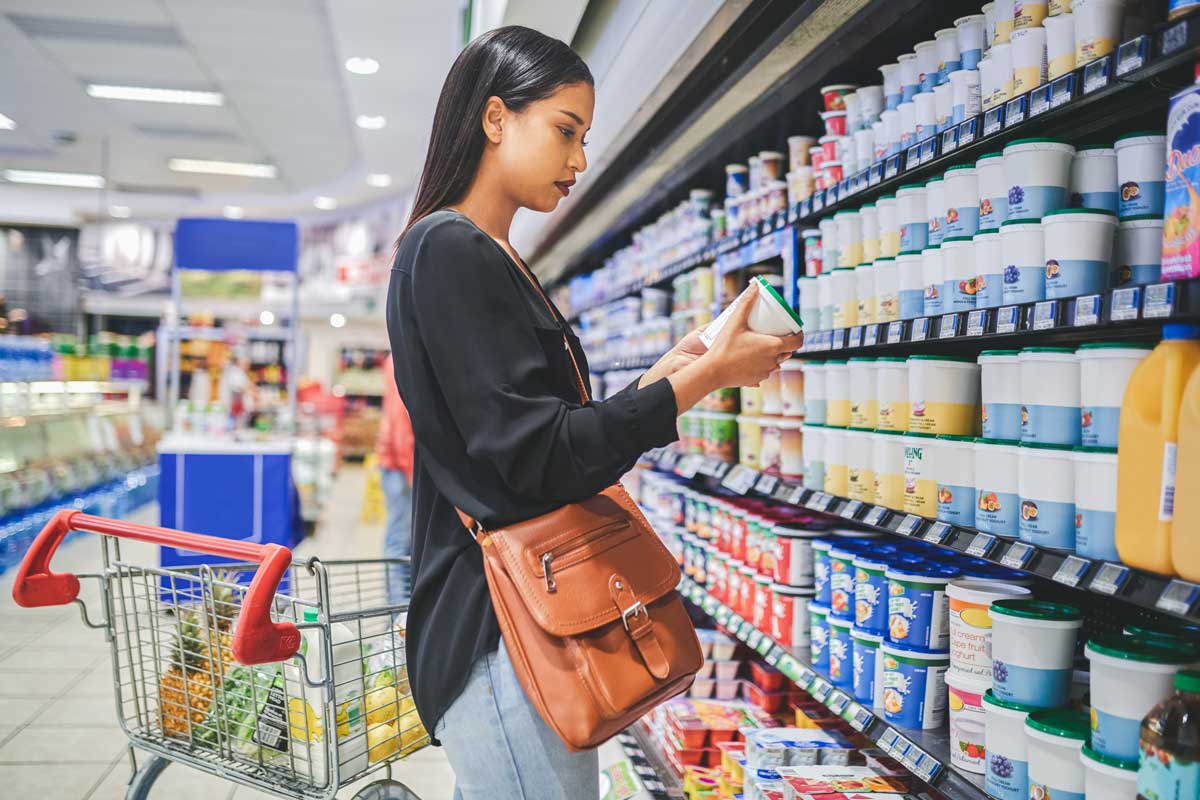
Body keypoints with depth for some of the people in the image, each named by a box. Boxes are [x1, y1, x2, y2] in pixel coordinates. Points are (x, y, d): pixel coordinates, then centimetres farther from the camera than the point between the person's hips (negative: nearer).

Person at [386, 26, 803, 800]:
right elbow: (536, 456, -19)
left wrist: (668, 371, 9)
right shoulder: (448, 249, -13)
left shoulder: (493, 262, 16)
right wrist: (707, 376, -15)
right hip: (496, 625, -10)